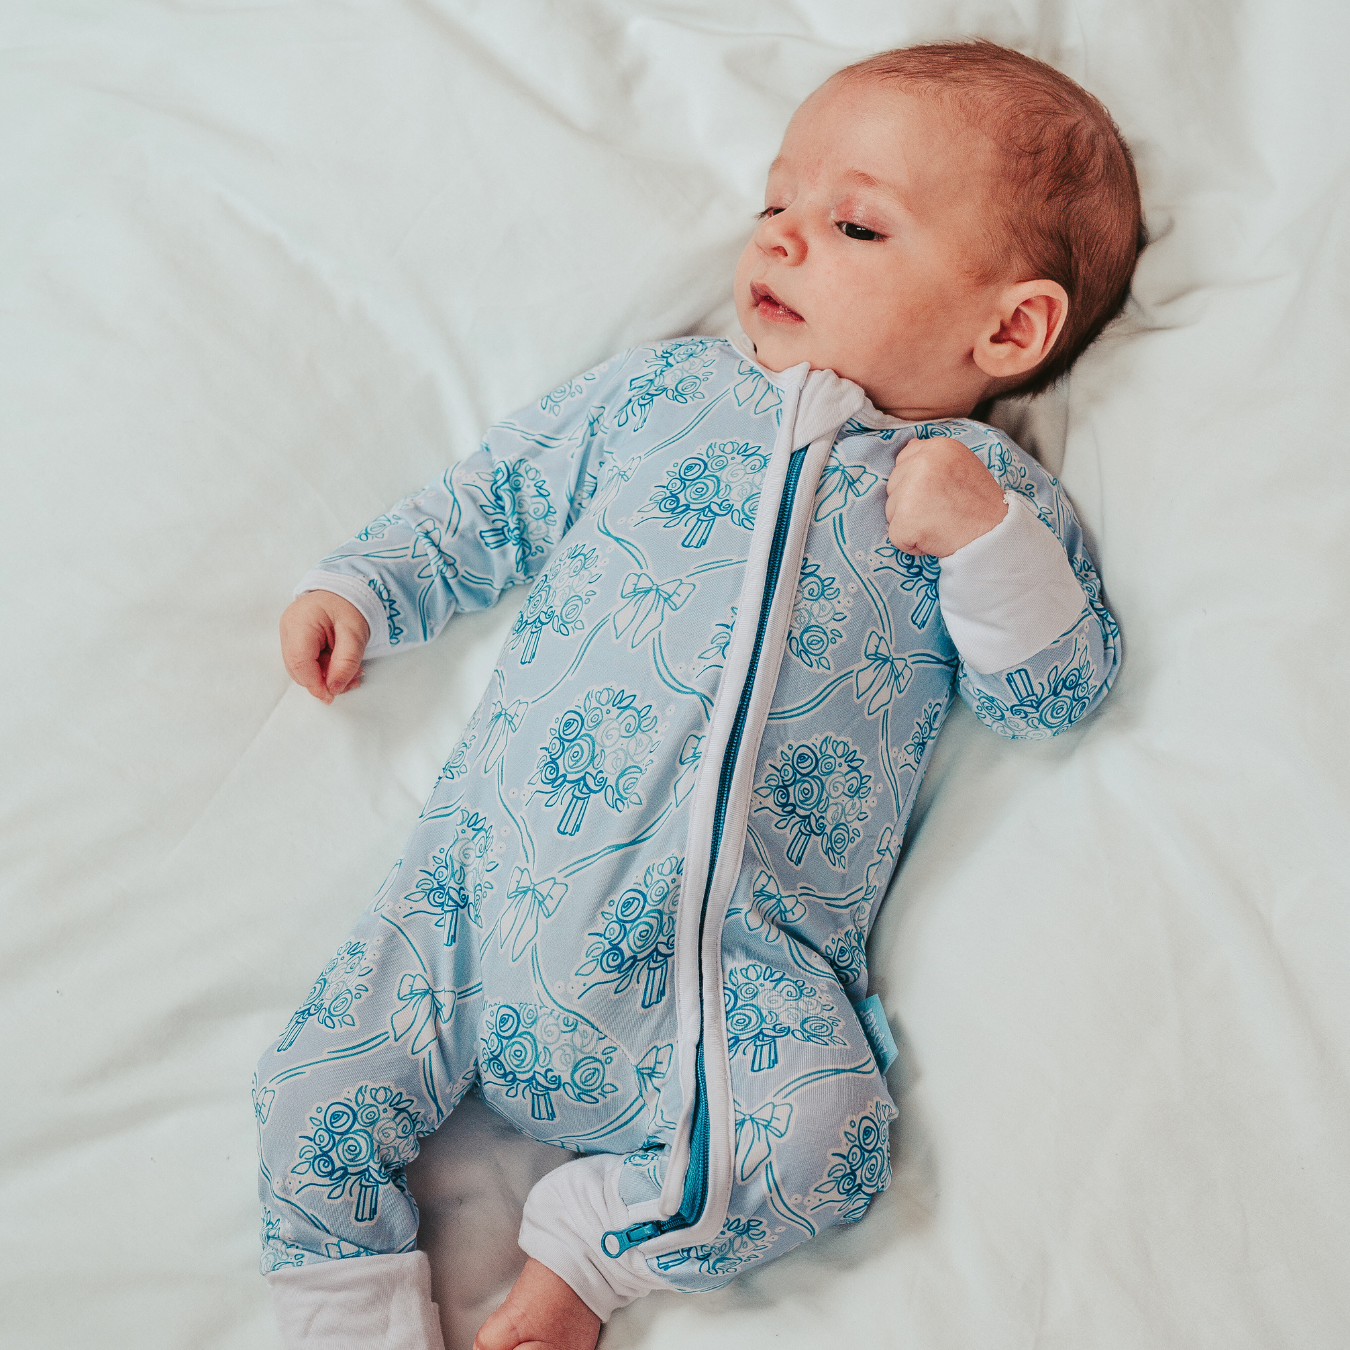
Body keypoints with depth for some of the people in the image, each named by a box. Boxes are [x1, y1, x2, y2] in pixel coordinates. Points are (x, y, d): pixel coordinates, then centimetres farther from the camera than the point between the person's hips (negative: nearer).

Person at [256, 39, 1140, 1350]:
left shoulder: (996, 493, 7)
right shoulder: (657, 389, 14)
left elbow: (1058, 691, 0)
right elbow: (498, 496, 23)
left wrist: (983, 538, -14)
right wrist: (363, 583, 15)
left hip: (740, 950, -1)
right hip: (491, 881, 2)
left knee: (820, 1139, -23)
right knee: (312, 1090, -7)